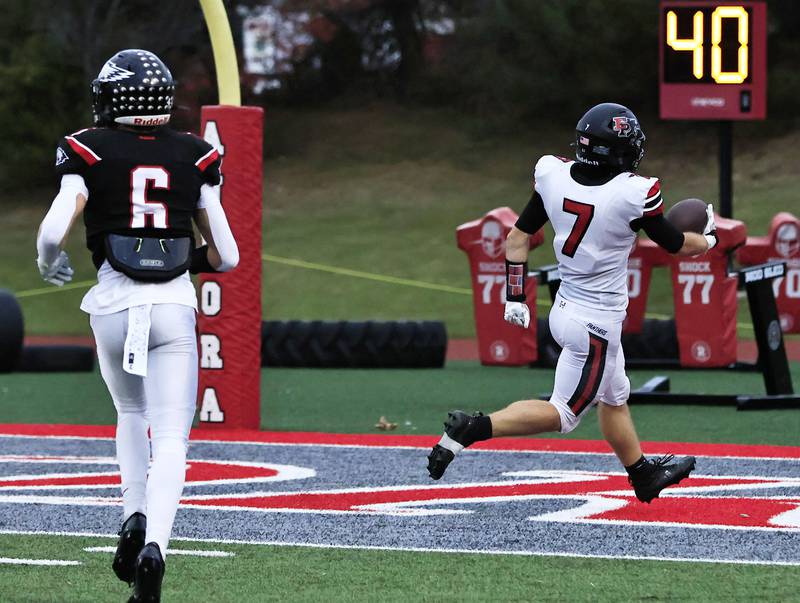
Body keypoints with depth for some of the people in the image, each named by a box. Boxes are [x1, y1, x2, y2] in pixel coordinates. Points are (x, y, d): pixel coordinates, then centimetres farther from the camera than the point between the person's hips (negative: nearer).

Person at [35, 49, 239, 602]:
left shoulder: (89, 153, -1)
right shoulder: (194, 158, 6)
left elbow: (53, 230, -12)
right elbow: (226, 256, 7)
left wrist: (49, 262, 11)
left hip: (114, 306, 0)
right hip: (174, 307, 0)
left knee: (131, 413, 26)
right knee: (171, 437, -2)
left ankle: (135, 515, 7)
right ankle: (155, 545, -23)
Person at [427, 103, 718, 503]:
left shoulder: (553, 175, -6)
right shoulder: (633, 195, -21)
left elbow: (517, 238, 2)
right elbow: (676, 245, -4)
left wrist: (514, 299, 13)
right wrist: (708, 239, 18)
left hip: (565, 308, 7)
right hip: (597, 322, -7)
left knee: (614, 399, 24)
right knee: (563, 414, 1)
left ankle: (644, 475, 41)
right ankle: (473, 428, -12)